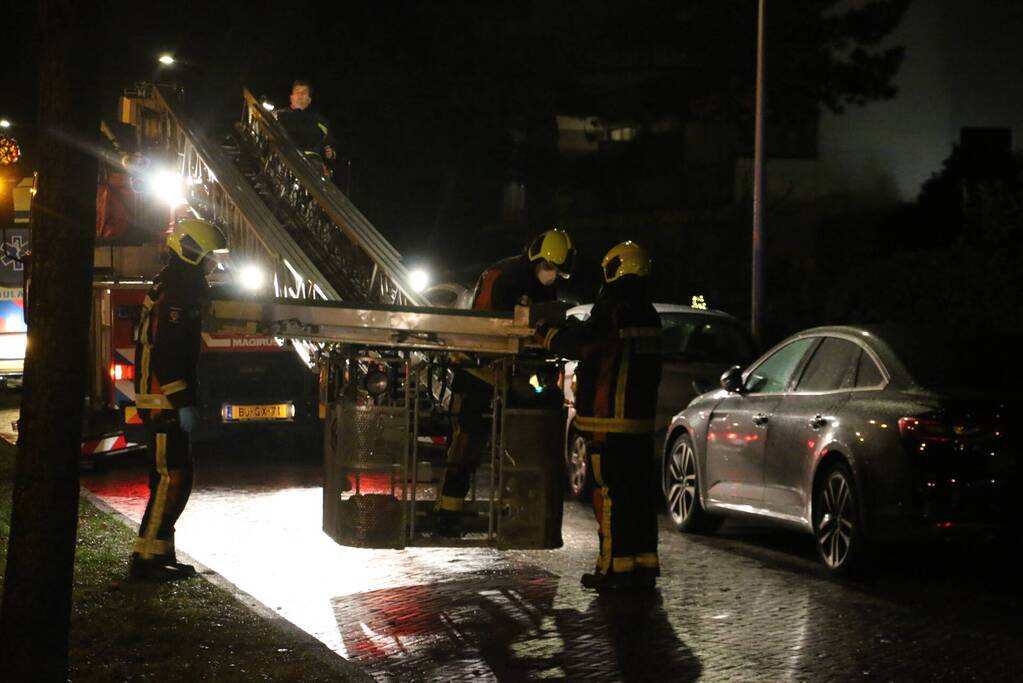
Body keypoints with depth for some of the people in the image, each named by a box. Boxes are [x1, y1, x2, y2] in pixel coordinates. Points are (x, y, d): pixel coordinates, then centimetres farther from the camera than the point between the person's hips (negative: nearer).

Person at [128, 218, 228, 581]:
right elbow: (165, 354, -24)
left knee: (172, 478, 13)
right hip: (166, 401, -11)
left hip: (168, 401, 11)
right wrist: (183, 403, -24)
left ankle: (160, 554, 18)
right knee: (172, 478, -11)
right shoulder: (173, 293, -16)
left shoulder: (183, 289, 18)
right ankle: (146, 558, -9)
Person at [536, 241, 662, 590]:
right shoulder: (649, 314, 16)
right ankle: (644, 564, 14)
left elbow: (582, 343, -13)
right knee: (640, 489, 11)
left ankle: (615, 565, -7)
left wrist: (547, 334, 4)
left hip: (610, 416, -8)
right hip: (641, 417, 9)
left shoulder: (613, 306, -12)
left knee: (611, 490, -6)